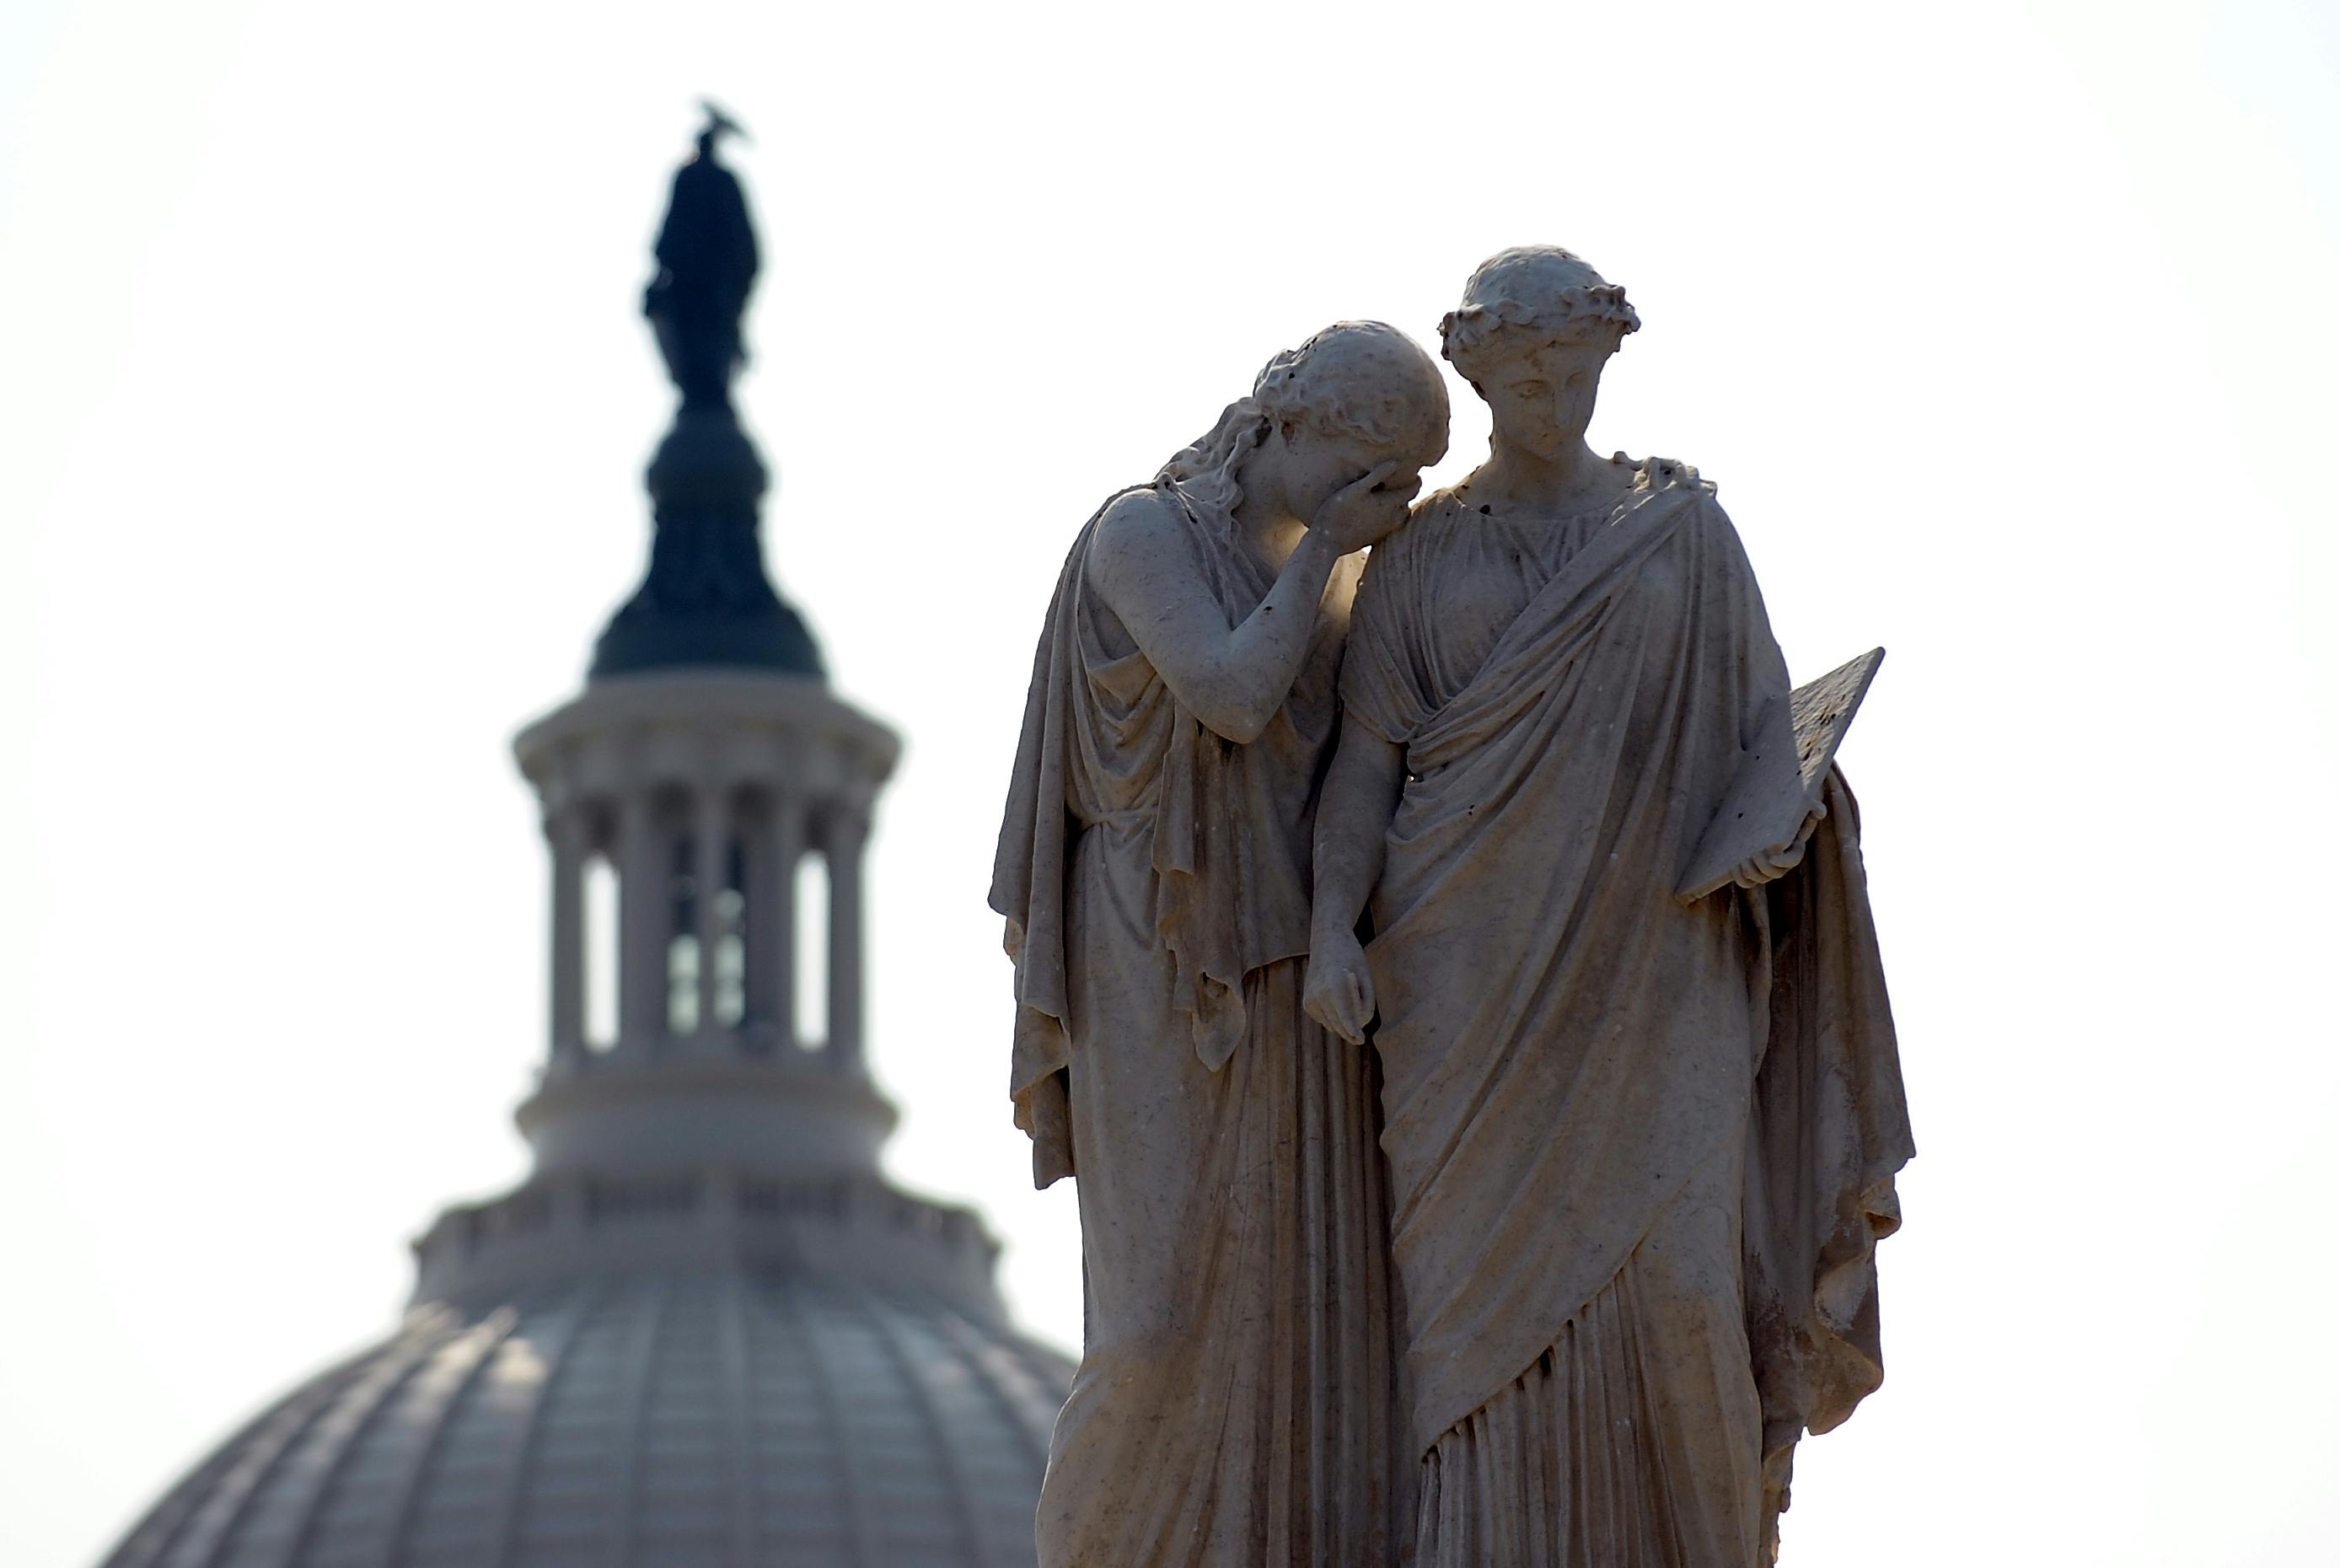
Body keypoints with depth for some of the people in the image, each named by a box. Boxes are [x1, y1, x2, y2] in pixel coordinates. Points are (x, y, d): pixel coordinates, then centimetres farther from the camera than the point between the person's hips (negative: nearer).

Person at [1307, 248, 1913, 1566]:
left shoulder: (1684, 527, 10)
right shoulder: (1419, 555, 9)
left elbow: (1767, 711, 7)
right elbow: (1368, 758, 3)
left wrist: (1775, 826, -15)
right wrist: (1333, 926, -13)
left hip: (1653, 957, 0)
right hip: (1478, 965, 0)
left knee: (1668, 1265, -10)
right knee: (1490, 1282, -6)